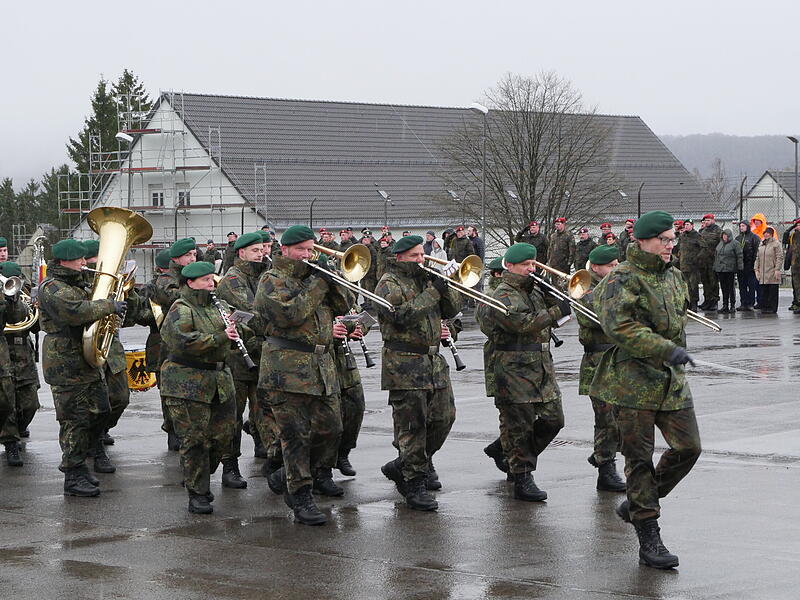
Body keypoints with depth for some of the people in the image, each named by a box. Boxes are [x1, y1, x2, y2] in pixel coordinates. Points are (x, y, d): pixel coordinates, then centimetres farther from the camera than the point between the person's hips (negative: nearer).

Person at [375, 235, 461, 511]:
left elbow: (452, 310, 12)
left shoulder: (427, 278, 16)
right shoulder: (389, 284, -7)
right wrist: (431, 292, -21)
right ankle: (414, 484, -2)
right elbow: (401, 316, -22)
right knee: (412, 424, -7)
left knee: (444, 417, 11)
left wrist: (445, 287, -6)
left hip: (434, 362, 8)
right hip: (405, 364, -8)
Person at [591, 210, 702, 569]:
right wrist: (666, 350, -27)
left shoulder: (673, 276, 14)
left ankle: (637, 504, 24)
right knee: (640, 458, -2)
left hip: (671, 379, 7)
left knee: (688, 447, 3)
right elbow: (619, 326, -24)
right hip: (633, 381, -7)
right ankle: (649, 541, 2)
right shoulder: (623, 279, -11)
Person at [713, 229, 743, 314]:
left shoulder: (734, 244, -3)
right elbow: (716, 256, 22)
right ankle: (725, 305, 12)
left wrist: (739, 267, -12)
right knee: (723, 288, 7)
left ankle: (732, 305, 5)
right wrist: (715, 267, 18)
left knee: (731, 287, -1)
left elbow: (739, 256, -6)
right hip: (720, 270, 6)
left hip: (730, 269, -6)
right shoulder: (719, 244, 16)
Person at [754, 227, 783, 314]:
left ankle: (772, 308, 2)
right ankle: (764, 307, 11)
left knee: (773, 291, -2)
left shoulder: (776, 244, -3)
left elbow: (780, 257, -7)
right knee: (764, 291, 5)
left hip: (772, 273, -5)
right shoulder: (761, 245, 16)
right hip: (763, 273, 6)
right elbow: (758, 258, 19)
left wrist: (777, 269, -14)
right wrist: (756, 269, 11)